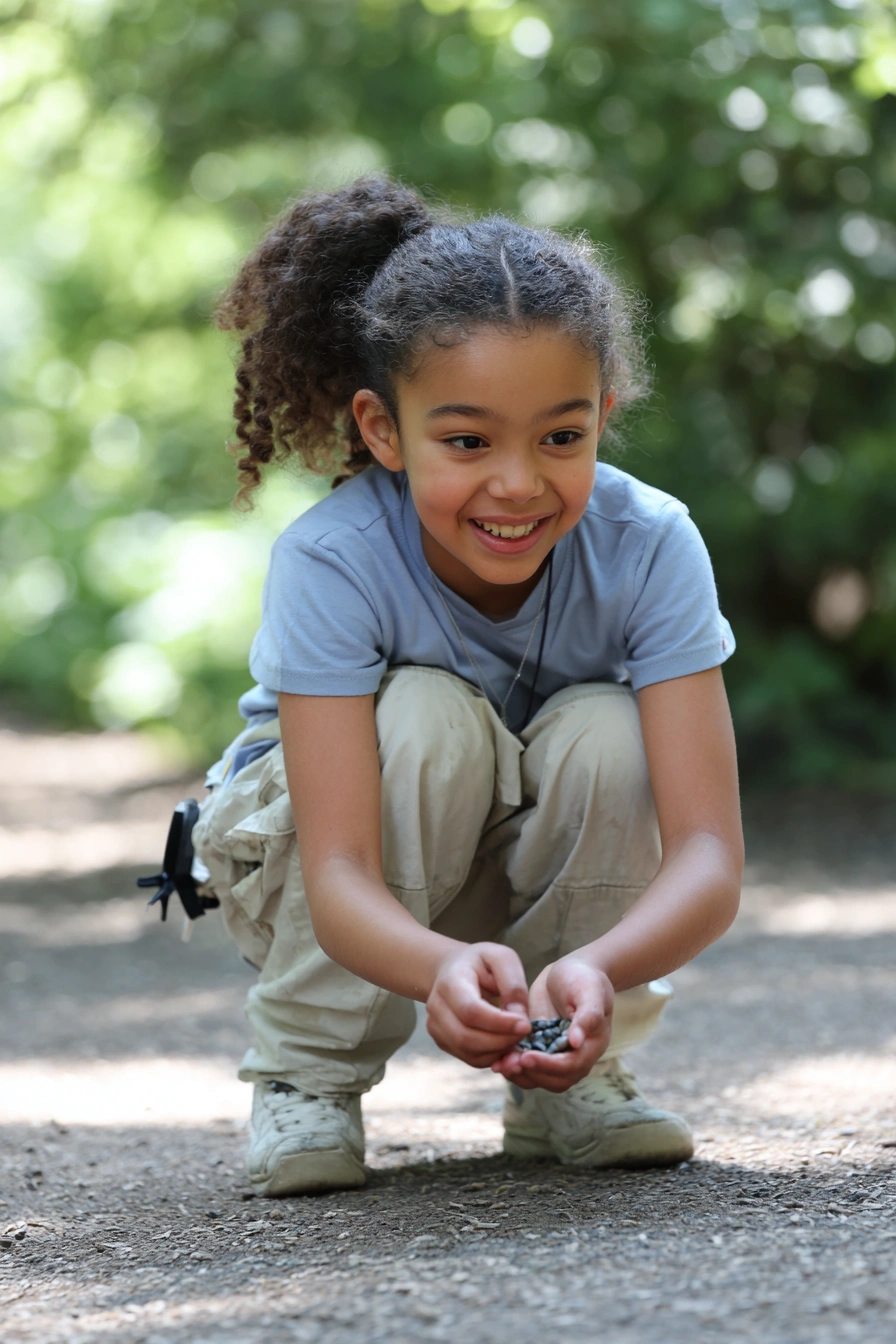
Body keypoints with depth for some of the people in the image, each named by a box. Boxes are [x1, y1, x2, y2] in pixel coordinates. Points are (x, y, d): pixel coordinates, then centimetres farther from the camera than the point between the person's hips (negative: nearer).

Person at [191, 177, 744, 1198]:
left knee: (608, 733, -29)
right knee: (427, 715, -32)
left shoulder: (649, 548, -27)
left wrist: (599, 969, -56)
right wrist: (445, 968, -62)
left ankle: (562, 1079, -6)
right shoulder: (330, 564, -32)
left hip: (544, 873, 2)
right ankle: (306, 1076, -12)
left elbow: (709, 855, -34)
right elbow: (338, 878, -39)